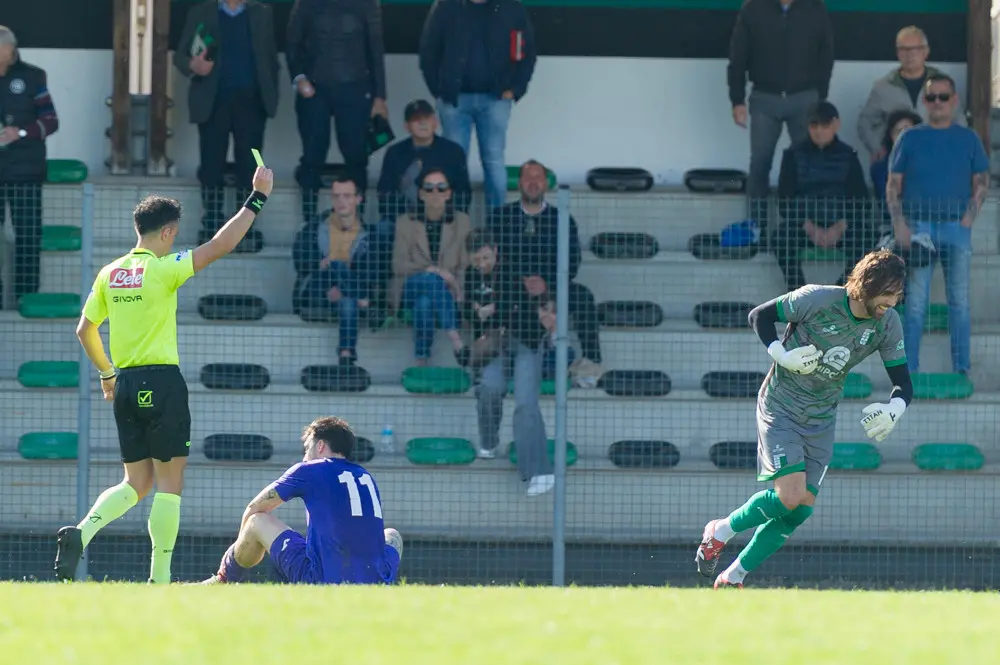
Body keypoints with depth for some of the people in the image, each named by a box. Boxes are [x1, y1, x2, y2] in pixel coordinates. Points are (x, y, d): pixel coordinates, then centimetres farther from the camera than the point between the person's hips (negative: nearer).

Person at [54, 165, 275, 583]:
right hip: (162, 383, -6)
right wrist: (258, 198, -8)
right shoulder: (162, 269, -10)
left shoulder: (108, 274, 8)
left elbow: (85, 329, 16)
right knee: (169, 483, 0)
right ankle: (160, 578, -2)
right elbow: (221, 246, -14)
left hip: (125, 385, 6)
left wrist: (107, 374, 30)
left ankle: (82, 532, -11)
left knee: (136, 483, 14)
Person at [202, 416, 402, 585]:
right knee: (392, 535, 38)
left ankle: (223, 581, 32)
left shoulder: (308, 471, 5)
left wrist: (241, 546, 34)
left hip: (323, 581, -4)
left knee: (257, 521, 14)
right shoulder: (366, 477, 18)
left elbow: (254, 509, 16)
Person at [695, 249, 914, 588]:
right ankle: (722, 530, 7)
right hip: (780, 407, -5)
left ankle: (735, 575, 14)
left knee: (802, 509, -1)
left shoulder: (888, 323, -8)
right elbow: (759, 315, -9)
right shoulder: (818, 299, -22)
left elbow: (903, 383, -2)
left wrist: (894, 409, -24)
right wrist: (781, 354, -23)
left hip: (821, 418, 5)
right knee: (789, 496, -20)